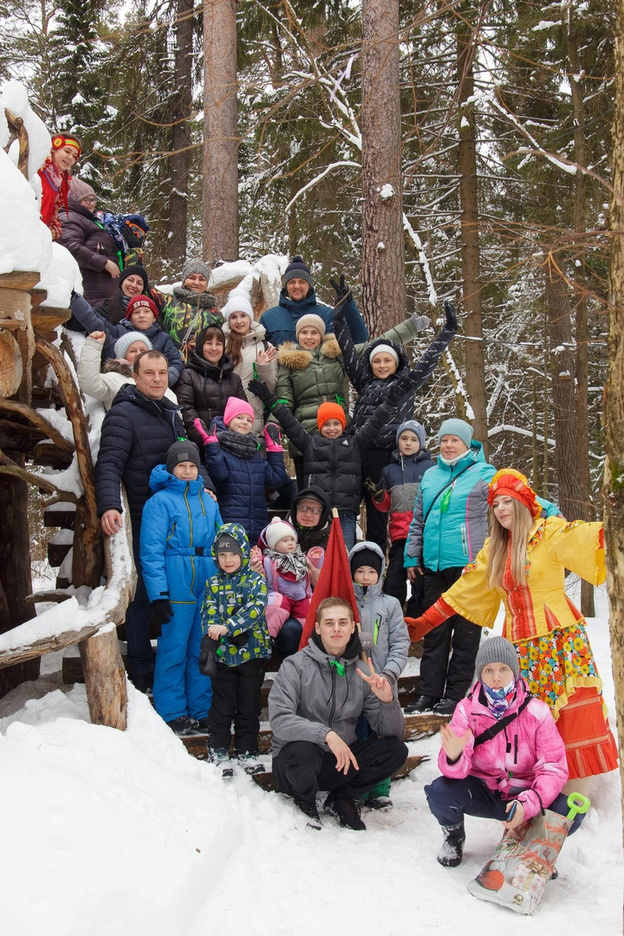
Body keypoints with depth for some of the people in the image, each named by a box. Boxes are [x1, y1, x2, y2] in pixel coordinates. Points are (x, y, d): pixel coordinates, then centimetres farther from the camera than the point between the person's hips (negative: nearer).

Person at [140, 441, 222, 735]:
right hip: (176, 585, -5)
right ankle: (172, 714, 9)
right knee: (174, 650, -2)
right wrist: (158, 594, -15)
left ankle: (202, 711, 19)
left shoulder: (209, 501, 15)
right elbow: (151, 550, -9)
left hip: (208, 583, 5)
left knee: (204, 649, 10)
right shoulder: (160, 501, -3)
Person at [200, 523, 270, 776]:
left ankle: (247, 751, 21)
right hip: (222, 654, 1)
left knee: (249, 705, 9)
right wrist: (212, 633, -24)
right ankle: (218, 751, 17)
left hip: (252, 653, -1)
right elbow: (208, 614, -2)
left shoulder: (255, 581, -4)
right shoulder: (213, 584, 5)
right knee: (222, 706, 7)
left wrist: (227, 627, -30)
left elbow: (255, 609, -20)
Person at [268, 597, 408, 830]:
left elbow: (393, 732, -2)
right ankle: (305, 802, -2)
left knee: (396, 749, -16)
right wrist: (325, 734, -35)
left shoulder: (362, 674, 1)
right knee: (303, 749, -36)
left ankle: (342, 799, 4)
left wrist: (387, 701, -23)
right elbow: (279, 719, -24)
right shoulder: (295, 666, -11)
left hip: (340, 762, 4)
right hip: (294, 763, -3)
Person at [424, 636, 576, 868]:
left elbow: (553, 765, -16)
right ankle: (453, 836, 8)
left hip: (523, 795, 0)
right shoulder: (466, 709, -10)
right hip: (482, 794, 0)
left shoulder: (536, 711, -12)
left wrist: (528, 805, -33)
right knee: (439, 793, -28)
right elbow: (458, 770, -18)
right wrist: (453, 757, -44)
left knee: (570, 812, -28)